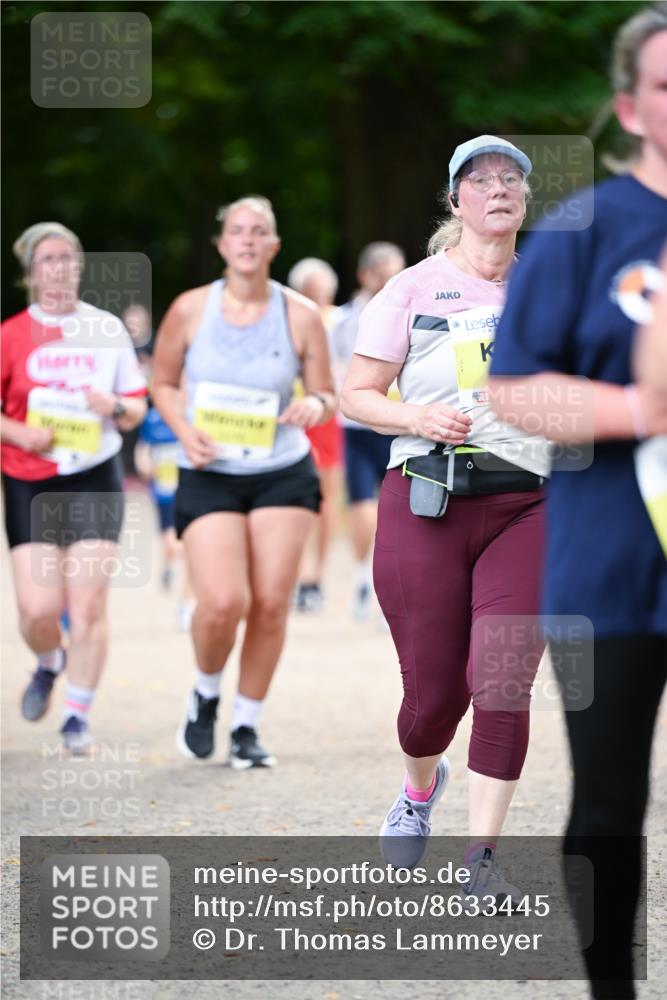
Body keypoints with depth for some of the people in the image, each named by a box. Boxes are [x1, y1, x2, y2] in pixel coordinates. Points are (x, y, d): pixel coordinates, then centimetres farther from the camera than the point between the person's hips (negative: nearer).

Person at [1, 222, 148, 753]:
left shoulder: (109, 329, 5)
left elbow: (137, 409, 11)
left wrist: (117, 407, -11)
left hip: (95, 479, 1)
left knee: (88, 604, -7)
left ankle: (78, 715, 5)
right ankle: (50, 662, 29)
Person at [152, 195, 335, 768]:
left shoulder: (300, 316, -1)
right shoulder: (191, 310, -3)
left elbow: (327, 397, 7)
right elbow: (163, 383, 9)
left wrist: (316, 406, -17)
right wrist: (184, 431, -9)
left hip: (283, 476, 1)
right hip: (209, 477, -1)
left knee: (271, 604, -3)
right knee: (222, 602, -16)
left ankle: (247, 726, 15)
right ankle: (206, 693, 15)